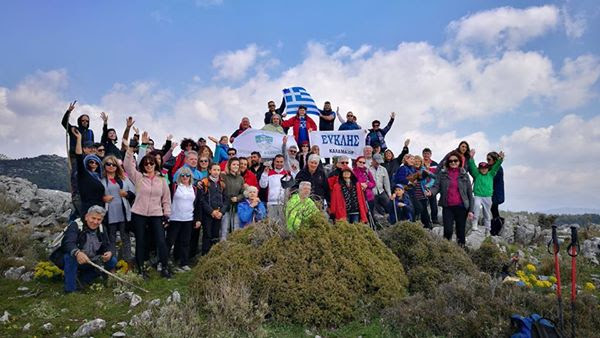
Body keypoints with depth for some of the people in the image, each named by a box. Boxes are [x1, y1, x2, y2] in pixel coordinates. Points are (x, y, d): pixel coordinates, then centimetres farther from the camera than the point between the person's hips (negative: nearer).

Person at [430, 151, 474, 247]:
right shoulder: (442, 173, 5)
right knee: (448, 230, -11)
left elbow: (470, 193, 6)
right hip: (447, 207, -1)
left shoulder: (464, 175, 6)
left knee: (461, 232, 6)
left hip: (461, 207, 1)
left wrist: (471, 210, 0)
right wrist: (431, 192, -28)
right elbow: (436, 186, -4)